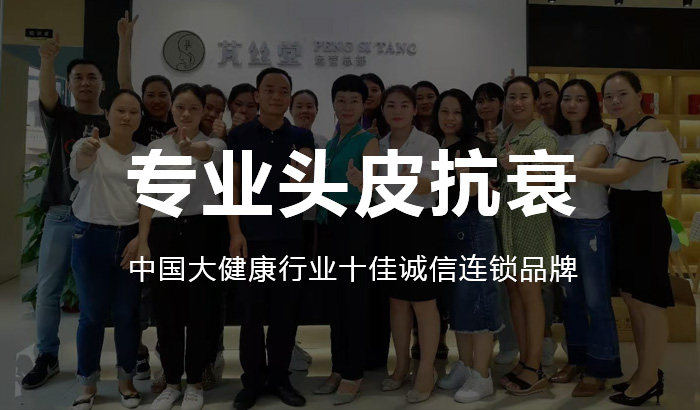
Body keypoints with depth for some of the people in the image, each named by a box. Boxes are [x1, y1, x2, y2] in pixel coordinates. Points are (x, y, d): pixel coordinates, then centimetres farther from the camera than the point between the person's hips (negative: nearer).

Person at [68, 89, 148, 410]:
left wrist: (140, 239, -10)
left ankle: (126, 379, 24)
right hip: (92, 237, -1)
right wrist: (85, 152, -50)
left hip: (131, 239, 2)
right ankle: (88, 384, 23)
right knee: (92, 314, 5)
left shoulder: (146, 155, 5)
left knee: (127, 314, 8)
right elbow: (77, 170, -26)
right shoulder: (89, 146, -2)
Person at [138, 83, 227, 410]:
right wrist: (143, 241, 1)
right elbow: (149, 198, 8)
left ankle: (195, 383, 19)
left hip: (202, 231, -3)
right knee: (166, 309, 8)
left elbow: (205, 153, -27)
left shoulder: (215, 144, 0)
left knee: (201, 307, 3)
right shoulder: (156, 147, 9)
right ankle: (172, 382, 24)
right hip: (165, 232, 3)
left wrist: (194, 149, -51)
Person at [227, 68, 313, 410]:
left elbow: (304, 181, -2)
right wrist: (236, 232, -6)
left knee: (286, 310, 8)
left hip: (289, 236, 2)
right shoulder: (240, 135, 2)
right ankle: (252, 380, 20)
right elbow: (232, 186, 1)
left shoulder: (301, 136, 7)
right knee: (251, 311, 6)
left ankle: (279, 377, 23)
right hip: (251, 236, -1)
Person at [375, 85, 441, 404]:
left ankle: (426, 371, 14)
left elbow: (429, 187, -17)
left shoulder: (428, 143, -5)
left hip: (418, 223, -5)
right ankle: (402, 365, 28)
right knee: (396, 299, 13)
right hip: (388, 224, 5)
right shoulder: (379, 146, 9)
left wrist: (412, 179, -32)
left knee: (423, 300, 0)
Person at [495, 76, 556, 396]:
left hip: (530, 217, -7)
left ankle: (534, 371, 11)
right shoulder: (503, 135, 11)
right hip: (504, 217, 7)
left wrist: (515, 167, -38)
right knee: (513, 289, 11)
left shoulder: (542, 136, -9)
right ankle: (524, 362, 23)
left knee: (529, 292, -1)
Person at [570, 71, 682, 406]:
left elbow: (620, 175, -25)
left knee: (649, 302, 1)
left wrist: (574, 170, -37)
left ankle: (649, 379, 14)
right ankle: (646, 372, 27)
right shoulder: (618, 132, 13)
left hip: (645, 220, -9)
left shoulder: (651, 129, -14)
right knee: (632, 300, 14)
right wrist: (569, 169, -4)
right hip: (621, 219, 9)